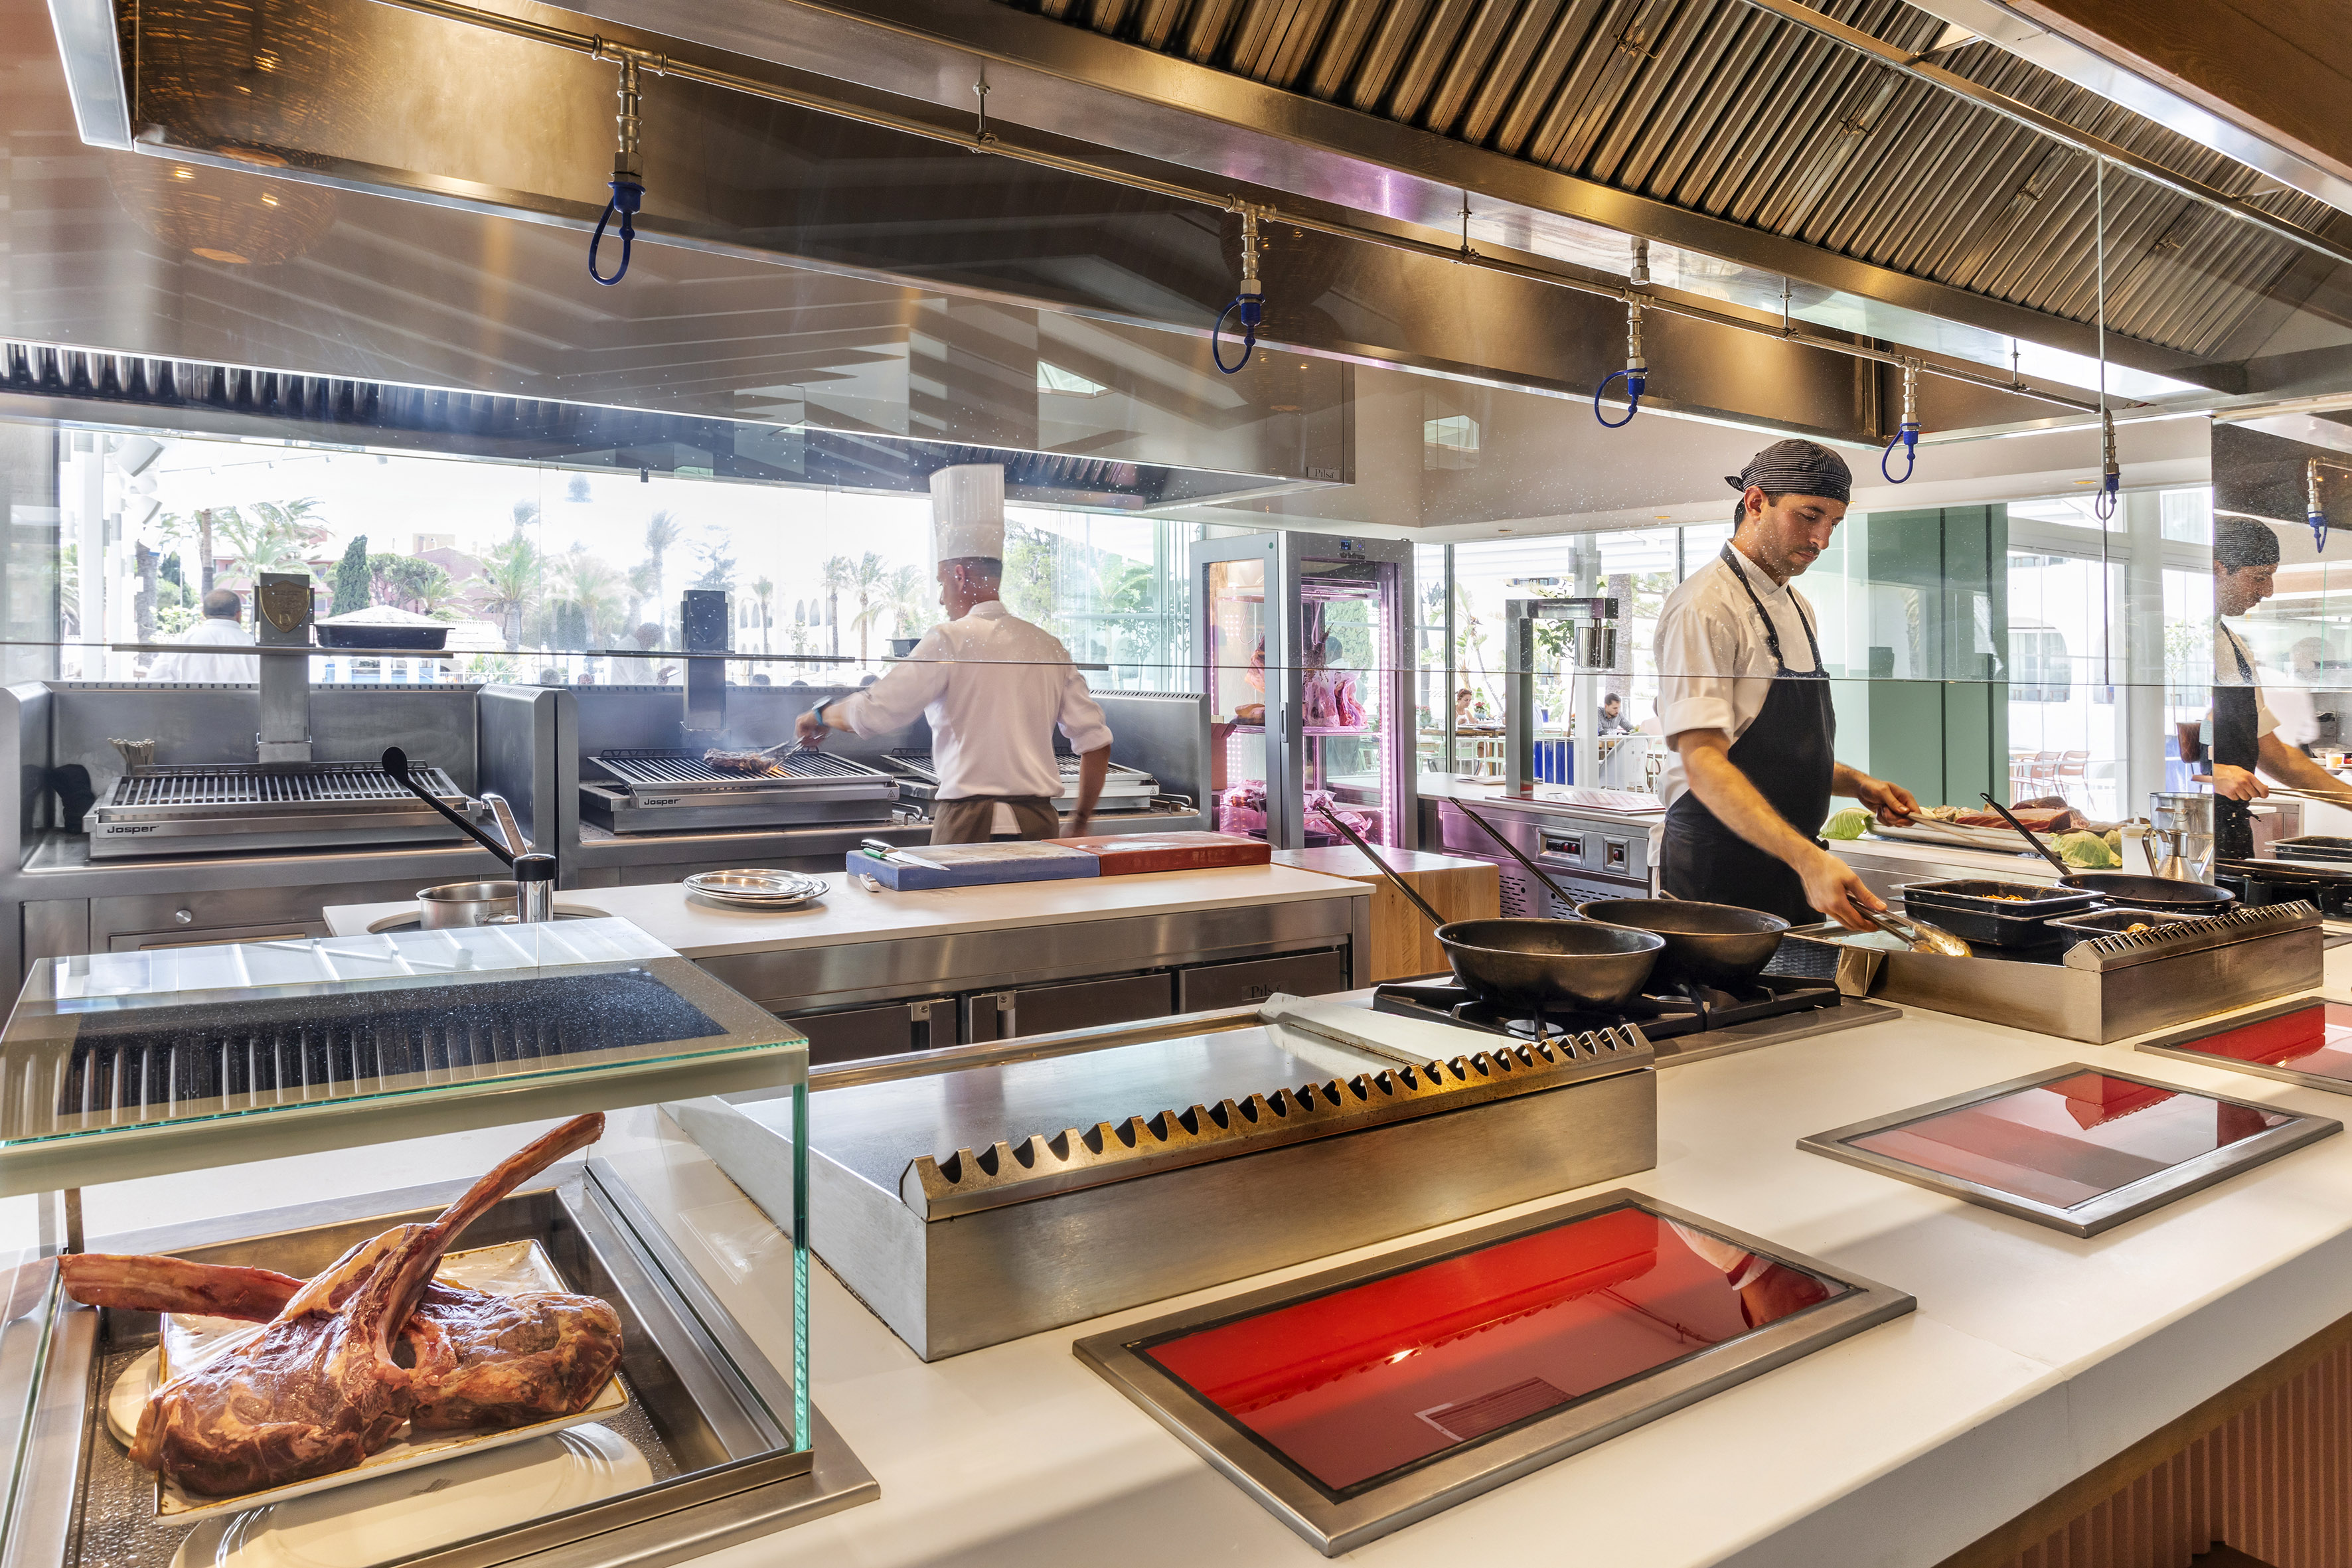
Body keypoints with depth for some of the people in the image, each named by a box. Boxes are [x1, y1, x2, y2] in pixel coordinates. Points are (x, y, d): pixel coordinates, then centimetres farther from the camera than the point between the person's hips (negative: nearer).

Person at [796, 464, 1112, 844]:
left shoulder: (950, 641, -5)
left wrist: (821, 715, 14)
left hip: (971, 822, -5)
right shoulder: (1048, 646, 10)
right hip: (1040, 823, 5)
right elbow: (1096, 741, 8)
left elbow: (874, 712, -7)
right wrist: (1079, 824, 17)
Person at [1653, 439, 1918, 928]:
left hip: (1791, 865, 9)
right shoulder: (1705, 607, -14)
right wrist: (1806, 857, -33)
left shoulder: (1797, 609, 16)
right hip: (1721, 871, -9)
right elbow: (1703, 762, -25)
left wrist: (1857, 784, 10)